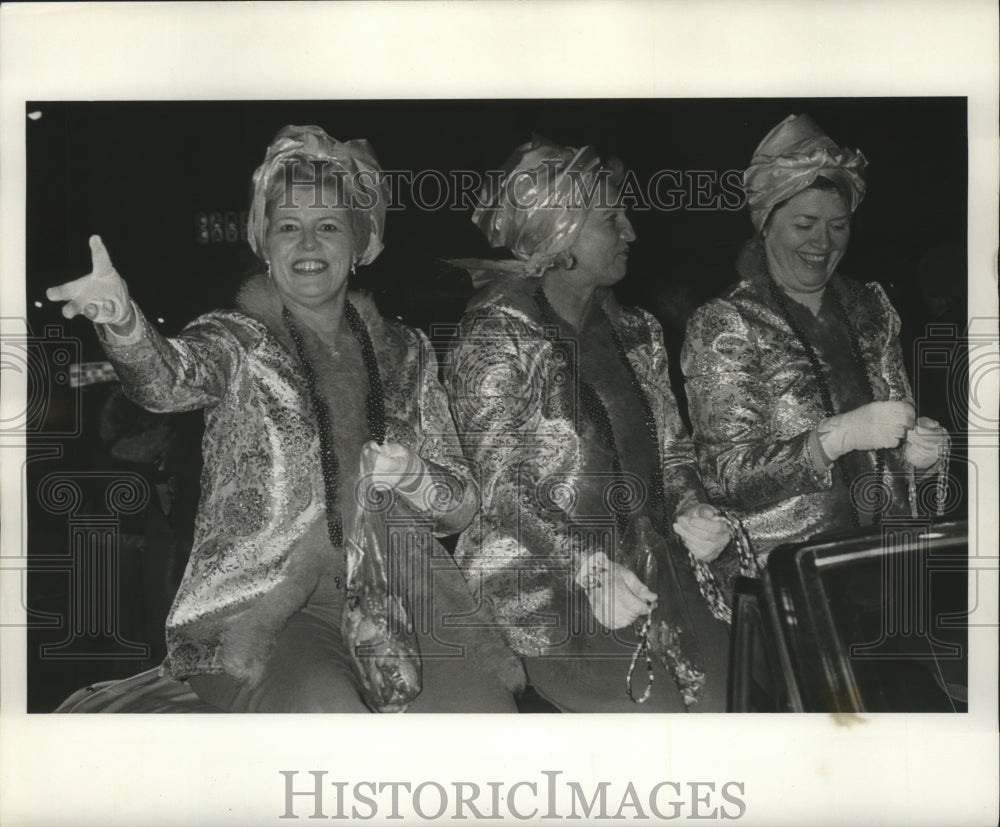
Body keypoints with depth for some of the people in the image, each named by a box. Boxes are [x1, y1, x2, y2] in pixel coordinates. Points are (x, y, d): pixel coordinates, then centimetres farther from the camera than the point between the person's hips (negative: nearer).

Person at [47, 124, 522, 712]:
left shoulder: (404, 352, 15)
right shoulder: (238, 340, 6)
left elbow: (462, 509, 14)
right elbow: (167, 379, -19)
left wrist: (413, 477, -8)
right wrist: (123, 320, -41)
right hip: (265, 608, -3)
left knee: (480, 708, -24)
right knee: (324, 707, -33)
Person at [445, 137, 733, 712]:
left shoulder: (634, 331, 15)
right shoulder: (498, 337, -7)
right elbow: (501, 481, -13)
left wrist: (689, 510, -2)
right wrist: (591, 570, -23)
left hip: (652, 573, 7)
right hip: (548, 604, -6)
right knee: (661, 707, -18)